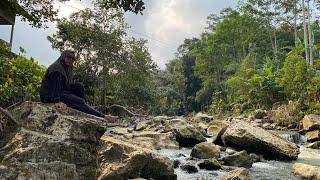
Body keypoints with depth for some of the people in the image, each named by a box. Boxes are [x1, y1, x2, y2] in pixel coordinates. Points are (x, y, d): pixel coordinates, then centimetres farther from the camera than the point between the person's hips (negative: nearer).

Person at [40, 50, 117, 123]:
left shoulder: (67, 69, 16)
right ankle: (103, 117, -27)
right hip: (50, 96, -9)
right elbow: (55, 86, -24)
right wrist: (57, 101, -35)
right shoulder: (56, 67, -12)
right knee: (79, 102, -21)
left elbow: (66, 87, 11)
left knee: (79, 87, -5)